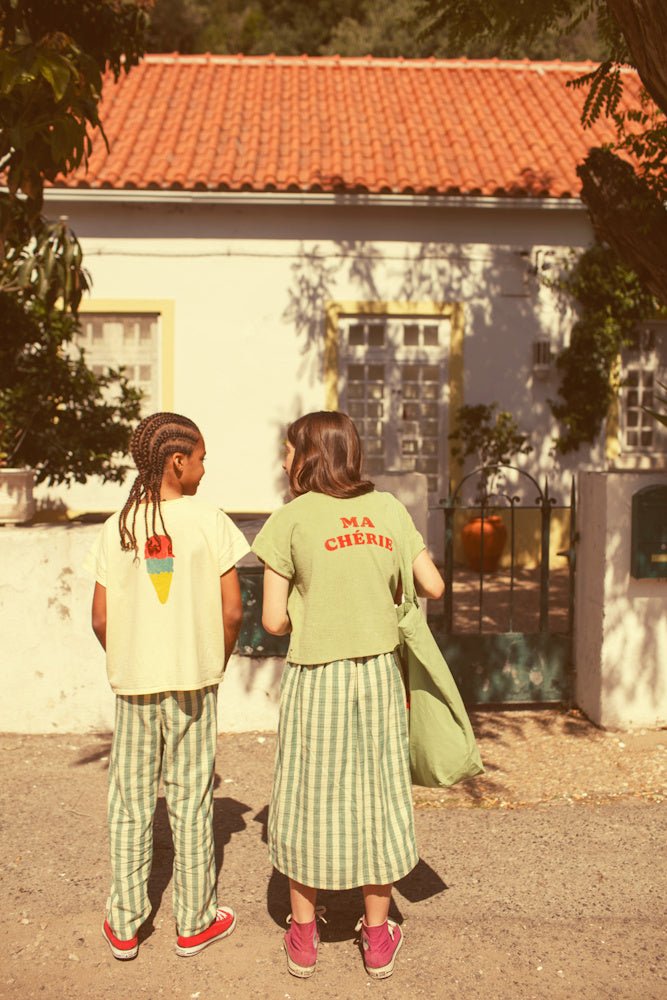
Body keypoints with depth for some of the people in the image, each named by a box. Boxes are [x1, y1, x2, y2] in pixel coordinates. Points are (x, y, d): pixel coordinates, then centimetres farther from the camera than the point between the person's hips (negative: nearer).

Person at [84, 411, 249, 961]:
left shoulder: (117, 528, -1)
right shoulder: (209, 521, -9)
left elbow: (101, 619, 1)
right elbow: (232, 611, -10)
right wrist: (215, 664, 6)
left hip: (132, 683, 2)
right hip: (192, 681, -2)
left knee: (130, 803, 13)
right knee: (191, 801, 10)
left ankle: (124, 926, 25)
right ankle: (195, 922, 24)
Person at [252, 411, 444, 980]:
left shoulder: (292, 517, -9)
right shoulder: (389, 510, 2)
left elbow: (274, 620, -9)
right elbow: (434, 587, 6)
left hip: (317, 677, -3)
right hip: (380, 673, 3)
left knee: (308, 800, 13)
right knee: (376, 797, 15)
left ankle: (303, 938, 27)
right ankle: (378, 938, 28)